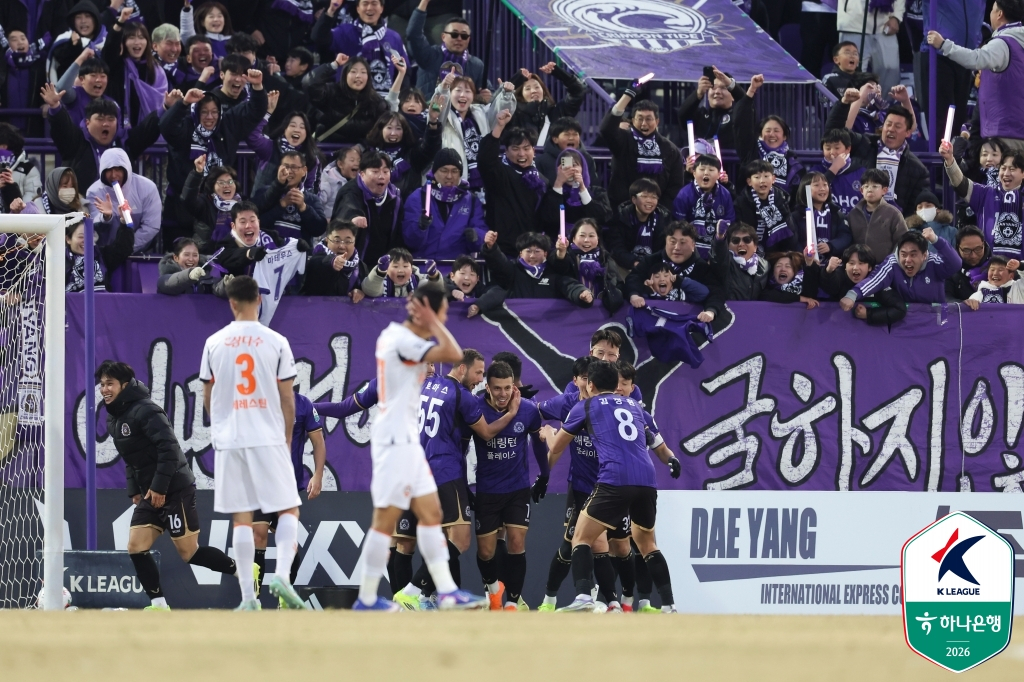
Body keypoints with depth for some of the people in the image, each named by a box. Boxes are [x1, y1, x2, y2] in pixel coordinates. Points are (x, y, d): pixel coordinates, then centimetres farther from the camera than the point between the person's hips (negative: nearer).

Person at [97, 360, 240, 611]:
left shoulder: (144, 410, -17)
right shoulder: (114, 419, 12)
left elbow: (169, 447, -23)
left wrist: (159, 487, -23)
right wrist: (134, 491, 13)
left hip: (175, 491, -9)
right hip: (150, 494, 9)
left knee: (189, 553, -3)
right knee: (136, 547, -2)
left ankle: (242, 570, 15)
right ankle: (158, 605, 1)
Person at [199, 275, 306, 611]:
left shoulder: (214, 343, 2)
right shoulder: (276, 342, -3)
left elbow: (208, 398, 10)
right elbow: (287, 398, 0)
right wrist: (288, 438, 13)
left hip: (229, 441, 2)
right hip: (269, 439, -2)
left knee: (241, 518, 4)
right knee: (289, 510, 8)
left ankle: (248, 596, 1)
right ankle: (282, 575, -12)